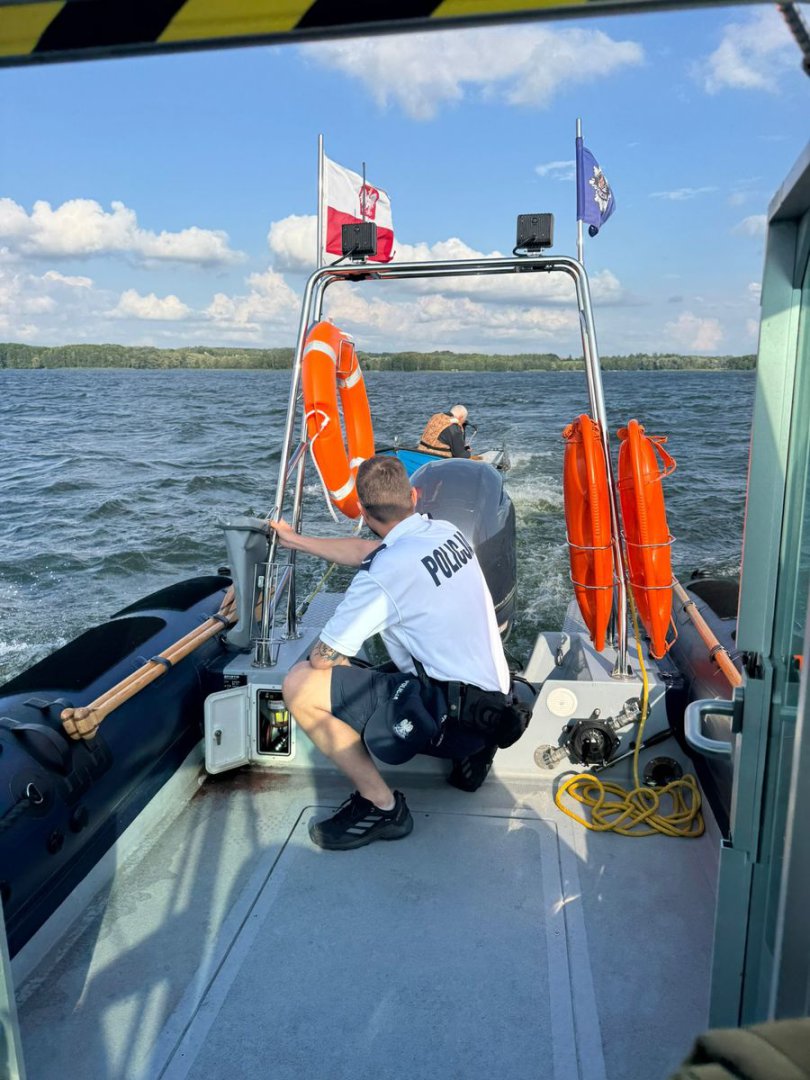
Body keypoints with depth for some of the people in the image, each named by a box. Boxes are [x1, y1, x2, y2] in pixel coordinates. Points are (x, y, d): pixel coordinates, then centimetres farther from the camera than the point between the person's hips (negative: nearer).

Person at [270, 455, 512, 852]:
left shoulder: (383, 574, -20)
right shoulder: (446, 532, 5)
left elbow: (323, 658, -12)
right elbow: (365, 551, 20)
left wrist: (339, 662, 12)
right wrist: (296, 540, 29)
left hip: (448, 711, -9)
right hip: (493, 696, 9)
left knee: (300, 684, -12)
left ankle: (381, 805, -1)